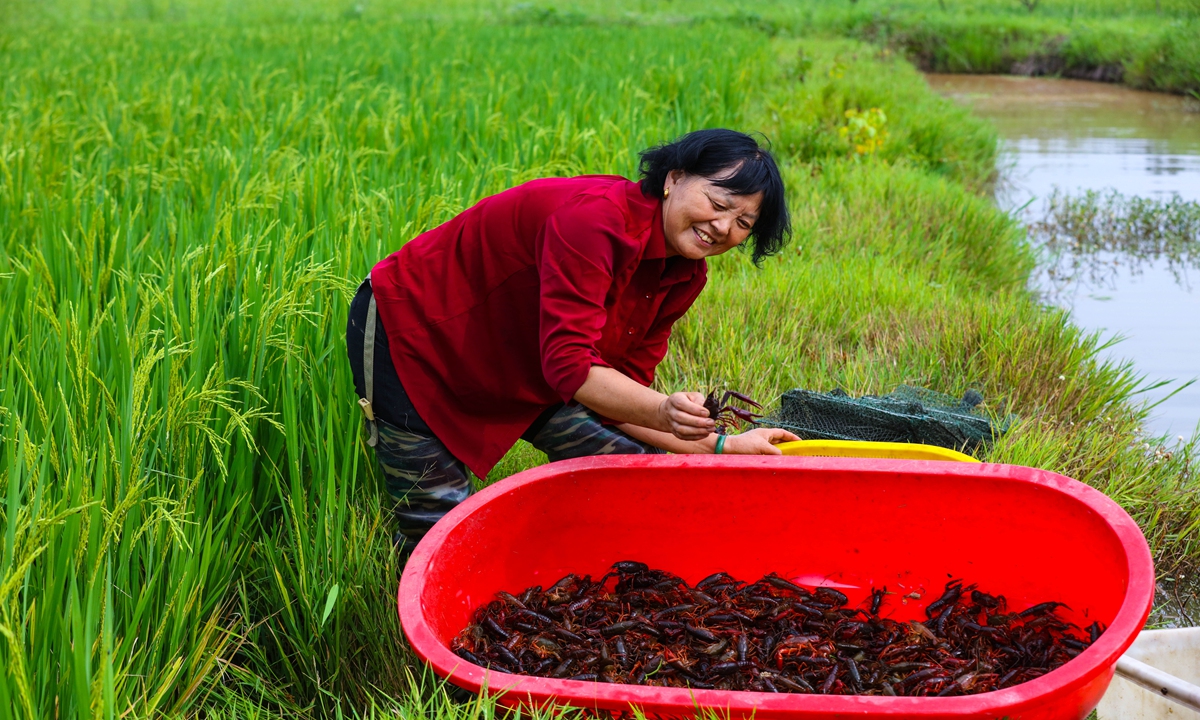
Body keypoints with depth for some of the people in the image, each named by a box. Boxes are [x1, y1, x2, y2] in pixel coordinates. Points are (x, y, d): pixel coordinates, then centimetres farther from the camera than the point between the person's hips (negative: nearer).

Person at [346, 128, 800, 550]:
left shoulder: (685, 275, -6)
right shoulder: (595, 218, -33)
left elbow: (622, 391, -6)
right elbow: (571, 366, -38)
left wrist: (719, 446, -15)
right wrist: (665, 414, -51)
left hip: (518, 365, 8)